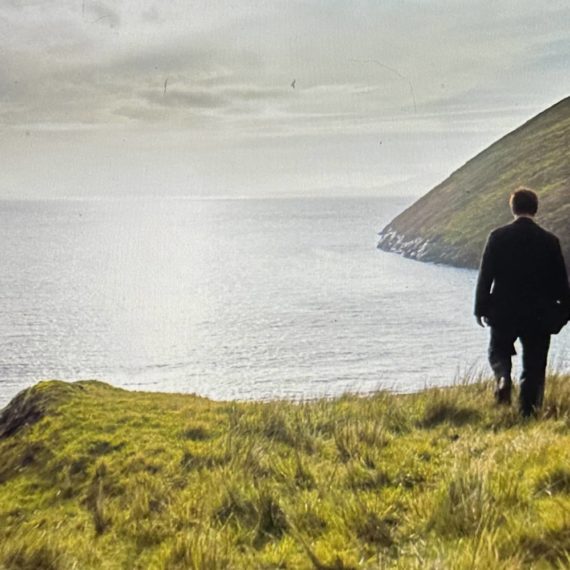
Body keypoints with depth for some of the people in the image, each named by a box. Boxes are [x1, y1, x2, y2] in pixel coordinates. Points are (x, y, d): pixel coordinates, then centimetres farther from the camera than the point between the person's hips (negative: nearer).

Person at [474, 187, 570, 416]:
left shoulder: (498, 236, -5)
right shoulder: (549, 240, -3)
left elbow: (485, 275, -5)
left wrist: (481, 308, 2)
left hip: (504, 311, 0)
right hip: (539, 315, 0)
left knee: (498, 351, 21)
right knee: (534, 367, 8)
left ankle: (503, 377, -9)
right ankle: (527, 411, 6)